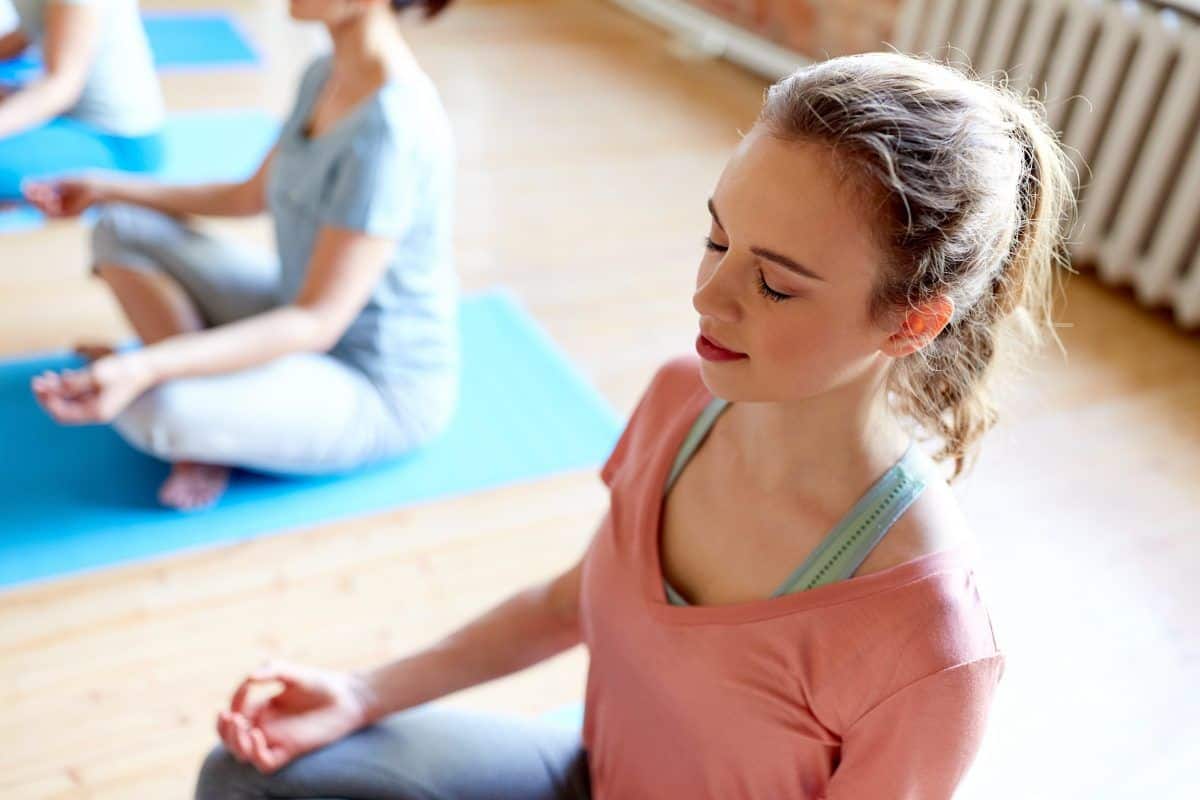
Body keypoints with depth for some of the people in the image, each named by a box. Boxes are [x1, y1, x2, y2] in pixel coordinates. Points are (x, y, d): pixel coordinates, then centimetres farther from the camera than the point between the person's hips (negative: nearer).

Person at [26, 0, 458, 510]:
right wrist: (107, 190, 15)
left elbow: (317, 323, -28)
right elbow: (252, 196, 15)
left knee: (163, 411, -33)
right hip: (309, 325, 9)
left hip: (380, 396, -8)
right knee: (122, 233, 6)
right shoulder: (325, 76, 0)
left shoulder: (394, 130, -29)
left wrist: (145, 368, -35)